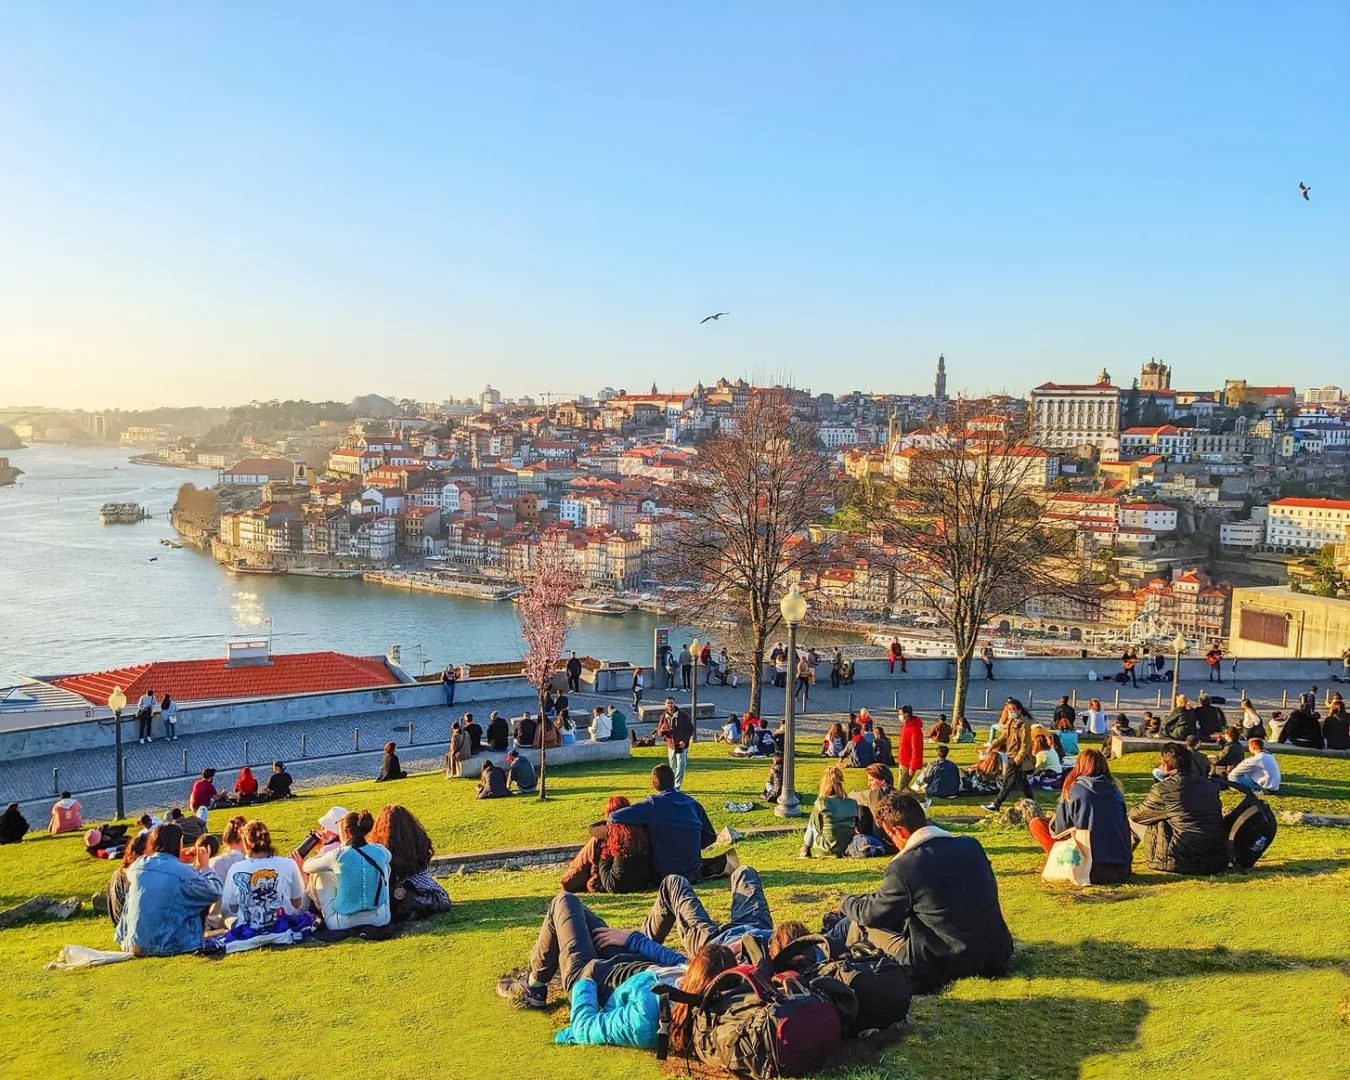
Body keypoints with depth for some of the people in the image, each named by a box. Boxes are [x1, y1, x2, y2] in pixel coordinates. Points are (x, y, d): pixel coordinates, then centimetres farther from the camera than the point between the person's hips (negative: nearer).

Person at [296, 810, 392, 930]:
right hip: (380, 918, 2)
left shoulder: (338, 855, -13)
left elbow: (307, 867, 5)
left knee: (319, 873, 16)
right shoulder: (380, 851, -5)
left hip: (344, 921, -2)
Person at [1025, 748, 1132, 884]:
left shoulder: (1072, 792, -6)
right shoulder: (1116, 792, 7)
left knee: (1036, 823, 6)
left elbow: (1059, 832, -2)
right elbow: (1124, 829, 18)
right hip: (1123, 871, 6)